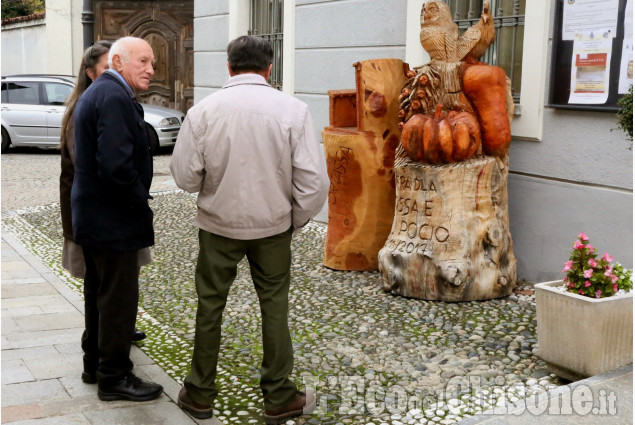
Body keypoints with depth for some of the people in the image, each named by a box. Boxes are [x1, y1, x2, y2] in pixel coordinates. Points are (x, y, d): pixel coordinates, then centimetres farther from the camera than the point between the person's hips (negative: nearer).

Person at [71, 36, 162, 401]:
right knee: (119, 297, 1)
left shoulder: (97, 92, 13)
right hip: (113, 220, -11)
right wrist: (141, 201, -15)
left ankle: (95, 361, 36)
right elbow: (116, 165, -30)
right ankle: (114, 377, 13)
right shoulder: (115, 97, -20)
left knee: (99, 291, 21)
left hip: (92, 216, 11)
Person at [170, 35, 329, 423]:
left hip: (218, 224, 0)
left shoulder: (203, 111, -10)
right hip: (273, 225, 0)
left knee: (210, 307, 14)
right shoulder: (292, 110, -11)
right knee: (275, 307, 12)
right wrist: (296, 218, 5)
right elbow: (314, 180, -12)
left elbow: (185, 176, -6)